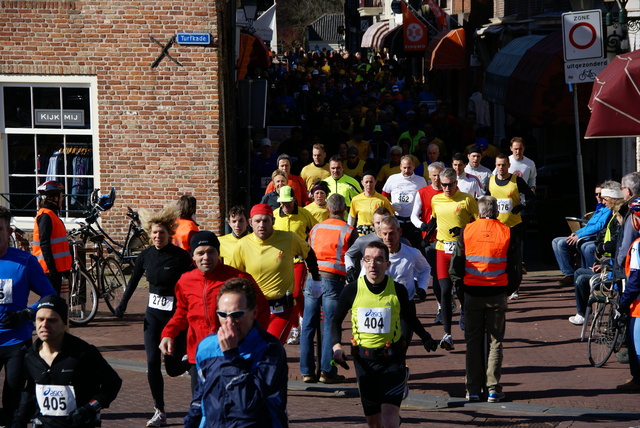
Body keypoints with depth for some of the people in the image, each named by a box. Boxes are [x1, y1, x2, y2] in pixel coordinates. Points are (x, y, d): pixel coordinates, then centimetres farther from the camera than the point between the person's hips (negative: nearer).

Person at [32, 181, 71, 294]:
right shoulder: (45, 216, -13)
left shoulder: (51, 214, 18)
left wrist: (65, 268, 24)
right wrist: (51, 267, -23)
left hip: (56, 267, 10)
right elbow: (44, 244, -20)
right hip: (50, 268, -10)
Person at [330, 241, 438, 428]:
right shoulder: (352, 290, -6)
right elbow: (336, 321, 7)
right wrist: (336, 346, -8)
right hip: (364, 359, 2)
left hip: (392, 358, -2)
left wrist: (426, 337, 1)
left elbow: (409, 317, 13)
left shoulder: (398, 290, -7)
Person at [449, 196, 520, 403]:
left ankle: (473, 389, 8)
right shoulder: (506, 233, -2)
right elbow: (514, 268, 0)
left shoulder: (467, 231, -2)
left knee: (473, 341, 8)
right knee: (495, 341, 7)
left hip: (472, 293, 0)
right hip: (497, 293, 0)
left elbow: (455, 265, -1)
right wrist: (508, 290, 13)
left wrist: (460, 285, 14)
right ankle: (493, 389, 3)